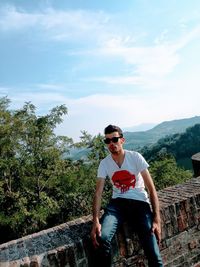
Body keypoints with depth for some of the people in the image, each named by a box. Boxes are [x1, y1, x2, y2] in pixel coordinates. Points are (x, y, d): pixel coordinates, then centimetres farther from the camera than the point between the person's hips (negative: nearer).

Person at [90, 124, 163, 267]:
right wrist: (96, 221, -19)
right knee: (102, 238, -26)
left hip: (139, 202, -1)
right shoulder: (104, 163, 1)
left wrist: (157, 219, -15)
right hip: (118, 203, 2)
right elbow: (98, 193, -4)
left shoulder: (135, 157, -6)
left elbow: (151, 188, -6)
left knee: (153, 253, -18)